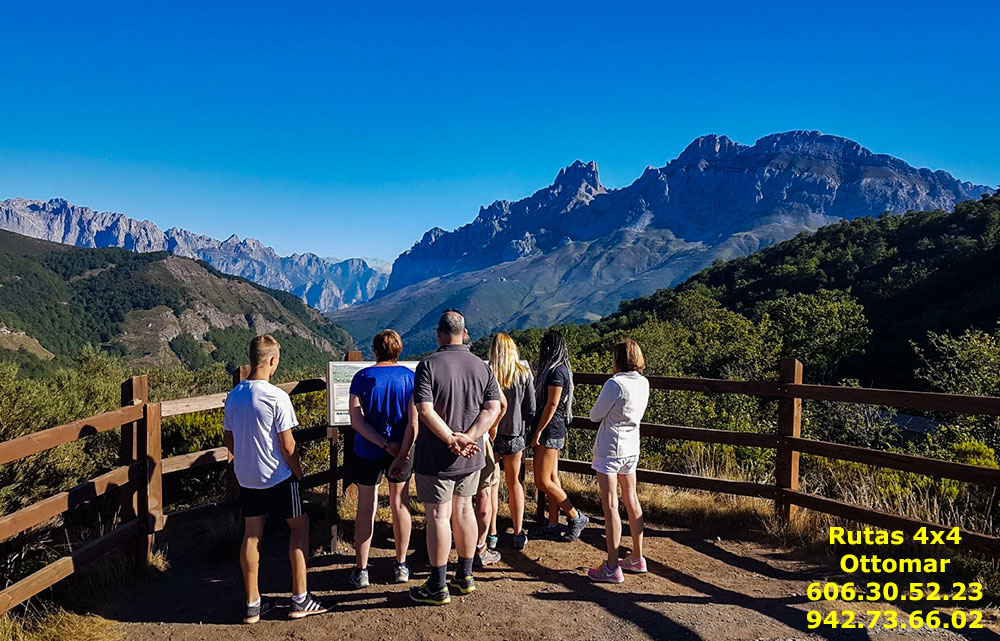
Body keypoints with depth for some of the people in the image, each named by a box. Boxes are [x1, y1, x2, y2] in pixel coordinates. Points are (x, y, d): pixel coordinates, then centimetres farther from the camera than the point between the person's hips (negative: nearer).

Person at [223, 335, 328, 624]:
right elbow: (287, 446, -16)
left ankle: (253, 604, 19)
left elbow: (228, 439, 11)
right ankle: (299, 599, 12)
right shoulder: (277, 397, -19)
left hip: (246, 477, 6)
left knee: (251, 534, 12)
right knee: (299, 526, 9)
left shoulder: (233, 396, 2)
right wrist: (299, 473, -2)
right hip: (278, 477, -6)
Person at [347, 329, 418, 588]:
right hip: (402, 449, 1)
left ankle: (361, 570, 17)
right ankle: (401, 566, 26)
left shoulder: (362, 377, -7)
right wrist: (401, 455, -15)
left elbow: (356, 420, -15)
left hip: (368, 451, -1)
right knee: (400, 503, 14)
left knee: (366, 507, 10)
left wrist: (386, 445, -15)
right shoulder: (410, 377, -5)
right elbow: (414, 422, -14)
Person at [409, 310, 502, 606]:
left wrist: (452, 440, -19)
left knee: (438, 516, 3)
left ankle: (438, 587, 13)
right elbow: (494, 406, -6)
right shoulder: (482, 367, 3)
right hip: (470, 458, 5)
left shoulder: (429, 365, -13)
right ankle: (465, 576, 29)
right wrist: (467, 438, -14)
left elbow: (425, 410, -23)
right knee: (463, 510, 17)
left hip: (436, 458, -5)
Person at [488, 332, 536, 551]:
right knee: (514, 483, 15)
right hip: (514, 435, 1)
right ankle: (518, 534, 18)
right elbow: (531, 409, -4)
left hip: (490, 434, -1)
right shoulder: (524, 373, -7)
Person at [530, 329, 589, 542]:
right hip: (554, 431, 10)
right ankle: (553, 525, 17)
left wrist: (538, 432, -16)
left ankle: (576, 517, 3)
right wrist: (540, 430, 17)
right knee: (552, 479, 12)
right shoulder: (559, 369, 13)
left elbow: (551, 404, -19)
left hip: (550, 430, -10)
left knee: (542, 481, -6)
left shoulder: (556, 371, -16)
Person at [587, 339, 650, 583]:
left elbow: (595, 415, -10)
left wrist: (596, 410, 9)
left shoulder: (615, 384, -20)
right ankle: (637, 558, 28)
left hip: (609, 448, -8)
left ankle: (612, 568, 1)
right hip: (631, 449, 8)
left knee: (610, 506, -3)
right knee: (631, 501, 17)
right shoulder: (644, 383, 3)